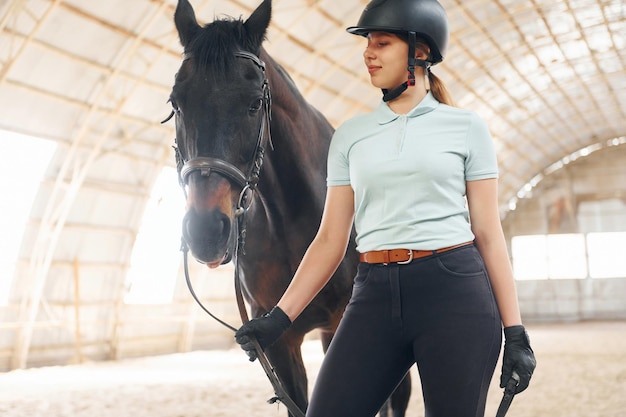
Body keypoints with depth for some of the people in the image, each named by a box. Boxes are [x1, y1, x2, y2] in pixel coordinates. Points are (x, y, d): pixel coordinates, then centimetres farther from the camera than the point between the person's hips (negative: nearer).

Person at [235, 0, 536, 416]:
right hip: (375, 295, 3)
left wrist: (515, 331, -2)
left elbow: (488, 232, 3)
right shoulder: (350, 135, 12)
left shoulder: (466, 127, 5)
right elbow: (331, 240, 11)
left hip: (455, 289, -2)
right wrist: (280, 317, 4)